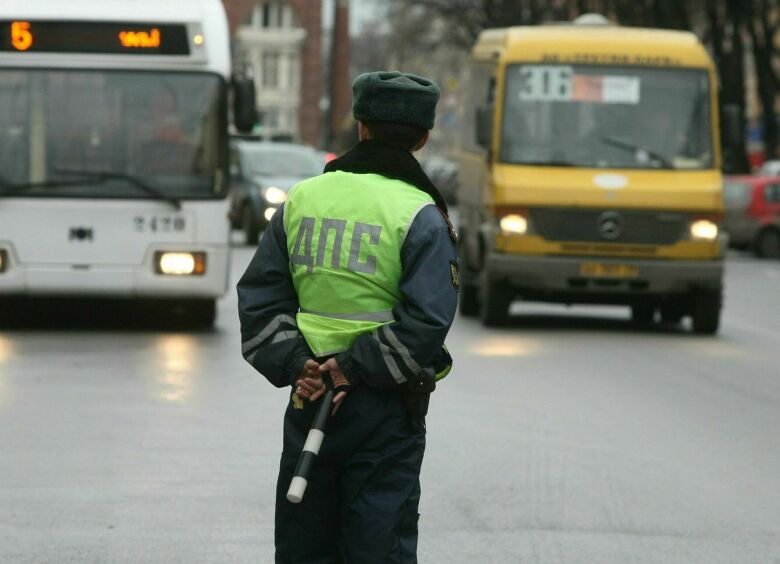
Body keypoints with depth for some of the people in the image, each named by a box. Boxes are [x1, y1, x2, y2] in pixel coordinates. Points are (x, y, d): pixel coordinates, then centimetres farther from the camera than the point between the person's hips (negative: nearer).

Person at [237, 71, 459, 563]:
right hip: (384, 412, -4)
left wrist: (293, 365, -2)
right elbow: (427, 321, -17)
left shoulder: (302, 199, 7)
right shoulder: (421, 215, -8)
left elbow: (259, 297, 6)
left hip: (309, 400, 4)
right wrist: (354, 367, -12)